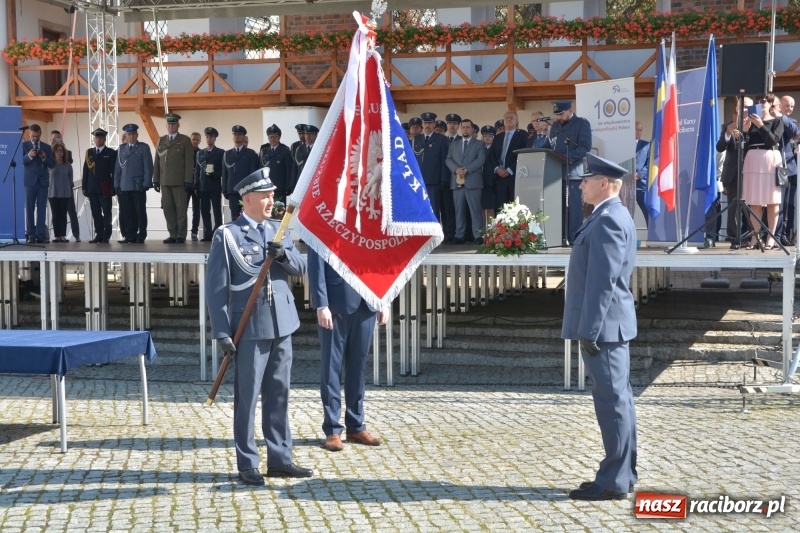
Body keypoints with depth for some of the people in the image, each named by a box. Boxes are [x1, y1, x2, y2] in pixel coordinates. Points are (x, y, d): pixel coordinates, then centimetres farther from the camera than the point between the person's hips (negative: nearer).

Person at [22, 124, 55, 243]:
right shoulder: (24, 145, 6)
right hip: (29, 181, -2)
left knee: (42, 209, -1)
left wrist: (44, 158, -11)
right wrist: (28, 156, -22)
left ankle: (41, 234, 0)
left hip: (43, 181, 2)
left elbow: (52, 164, 8)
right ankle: (30, 235, -2)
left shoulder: (46, 147, 13)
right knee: (29, 208, -3)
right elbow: (20, 162, -5)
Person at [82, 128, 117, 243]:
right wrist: (84, 187, 5)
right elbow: (86, 171, 11)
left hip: (105, 188, -4)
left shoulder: (111, 153, 2)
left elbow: (114, 171, -3)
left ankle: (106, 236, 1)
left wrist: (113, 187, -10)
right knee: (96, 213, 4)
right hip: (92, 188, 4)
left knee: (106, 213, -1)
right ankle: (99, 235, 7)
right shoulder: (89, 152, 13)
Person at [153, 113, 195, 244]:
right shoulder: (161, 141, 16)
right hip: (165, 182, 4)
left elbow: (189, 162, -2)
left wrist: (188, 181, -10)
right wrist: (156, 180, 8)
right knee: (168, 209, 2)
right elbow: (157, 162, 14)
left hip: (180, 181, -4)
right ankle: (173, 235, 7)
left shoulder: (185, 140, 4)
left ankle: (181, 235, 2)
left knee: (181, 209, -3)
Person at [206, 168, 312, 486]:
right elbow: (216, 288, -7)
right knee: (247, 398, 1)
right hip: (250, 329, -5)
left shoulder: (278, 230, 13)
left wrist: (284, 255, -12)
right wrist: (222, 332, -12)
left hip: (281, 325, 6)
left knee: (279, 396, 11)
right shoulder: (227, 235, -5)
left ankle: (279, 459, 19)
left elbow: (301, 269, 10)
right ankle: (247, 465, 10)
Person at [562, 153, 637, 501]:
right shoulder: (611, 217, 16)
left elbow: (603, 281, -22)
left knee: (612, 401, -6)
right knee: (617, 400, 14)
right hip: (610, 324, 11)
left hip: (603, 325, -11)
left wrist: (589, 330, -22)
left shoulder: (608, 220, -17)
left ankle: (614, 482, -1)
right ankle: (623, 474, 22)